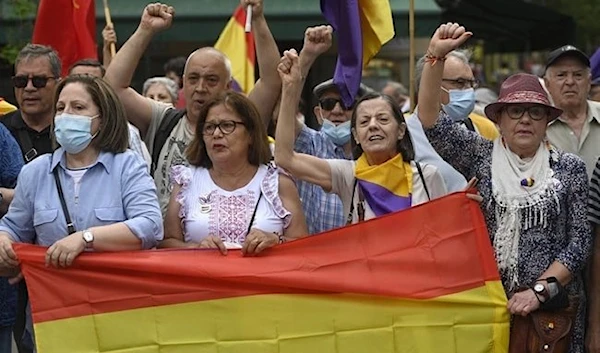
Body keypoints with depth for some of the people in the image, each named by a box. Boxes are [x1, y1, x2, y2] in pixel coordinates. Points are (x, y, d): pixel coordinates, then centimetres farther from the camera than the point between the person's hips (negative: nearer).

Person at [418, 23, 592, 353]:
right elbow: (430, 119, -6)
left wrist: (540, 290, -12)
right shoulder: (479, 156, 5)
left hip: (550, 307, 0)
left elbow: (580, 241, -1)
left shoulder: (569, 168, 3)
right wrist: (436, 56, -16)